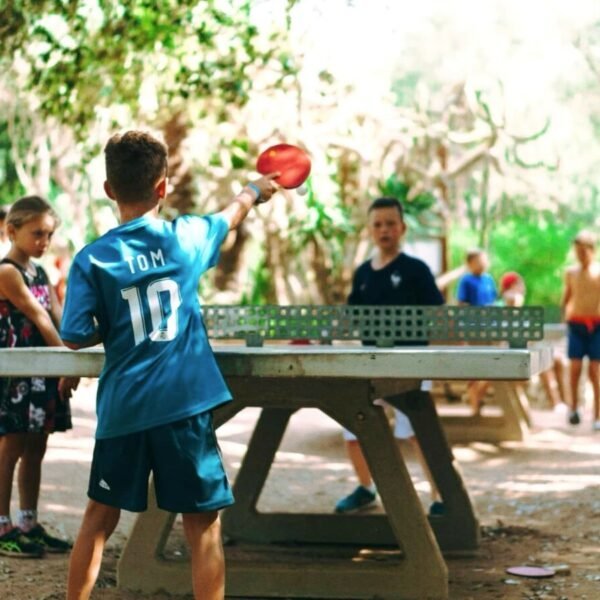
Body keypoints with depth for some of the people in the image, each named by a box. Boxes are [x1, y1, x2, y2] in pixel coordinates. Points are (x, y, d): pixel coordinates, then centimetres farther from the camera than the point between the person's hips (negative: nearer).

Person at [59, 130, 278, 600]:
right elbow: (232, 215, 23)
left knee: (100, 519, 15)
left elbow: (77, 338, -6)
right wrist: (256, 190, 43)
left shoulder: (92, 260, -4)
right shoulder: (187, 236, 1)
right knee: (204, 525, 4)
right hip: (185, 403, -1)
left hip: (123, 408, 1)